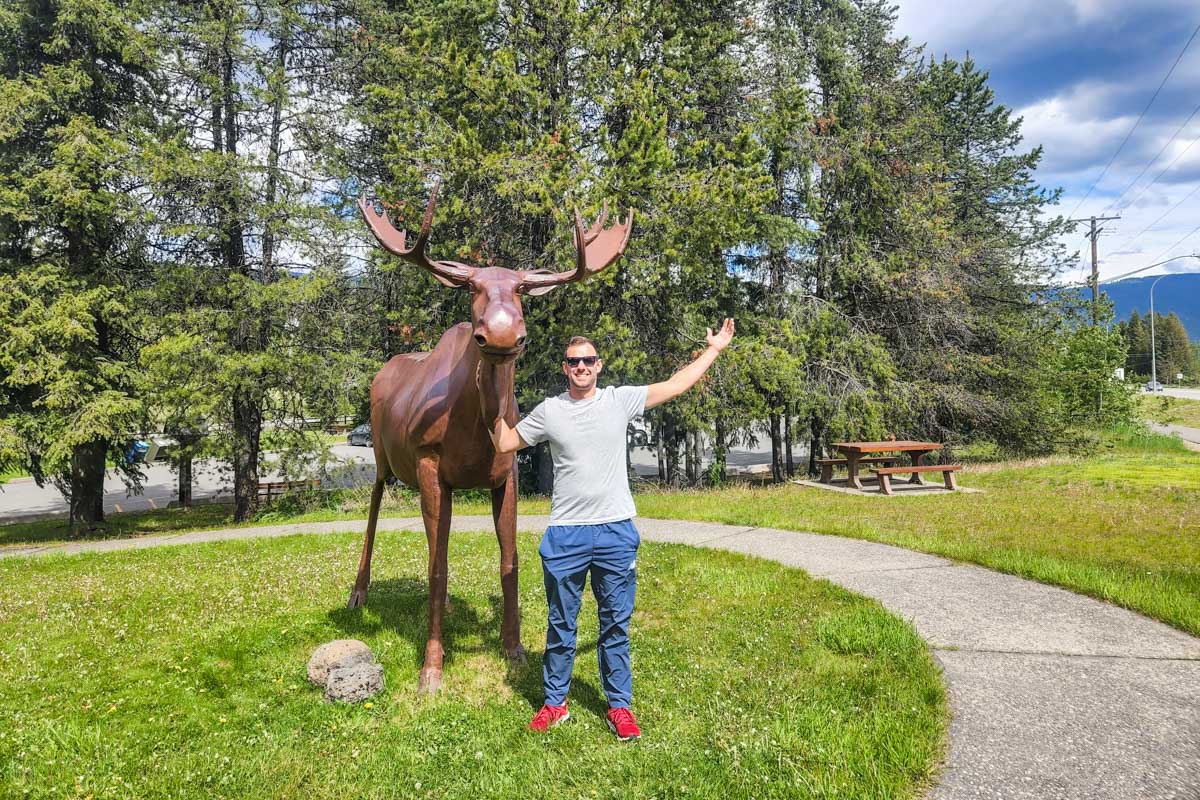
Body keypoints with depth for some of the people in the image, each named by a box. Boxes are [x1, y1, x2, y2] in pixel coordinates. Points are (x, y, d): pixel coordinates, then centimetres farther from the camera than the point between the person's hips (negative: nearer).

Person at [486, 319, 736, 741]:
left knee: (616, 625, 10)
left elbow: (674, 386, 7)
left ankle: (620, 706, 22)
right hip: (565, 534, 0)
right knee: (561, 625, 11)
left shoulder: (620, 400, 2)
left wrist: (713, 350, 9)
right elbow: (505, 443, 12)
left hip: (616, 532, 0)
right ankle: (554, 703, 26)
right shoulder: (549, 411, 3)